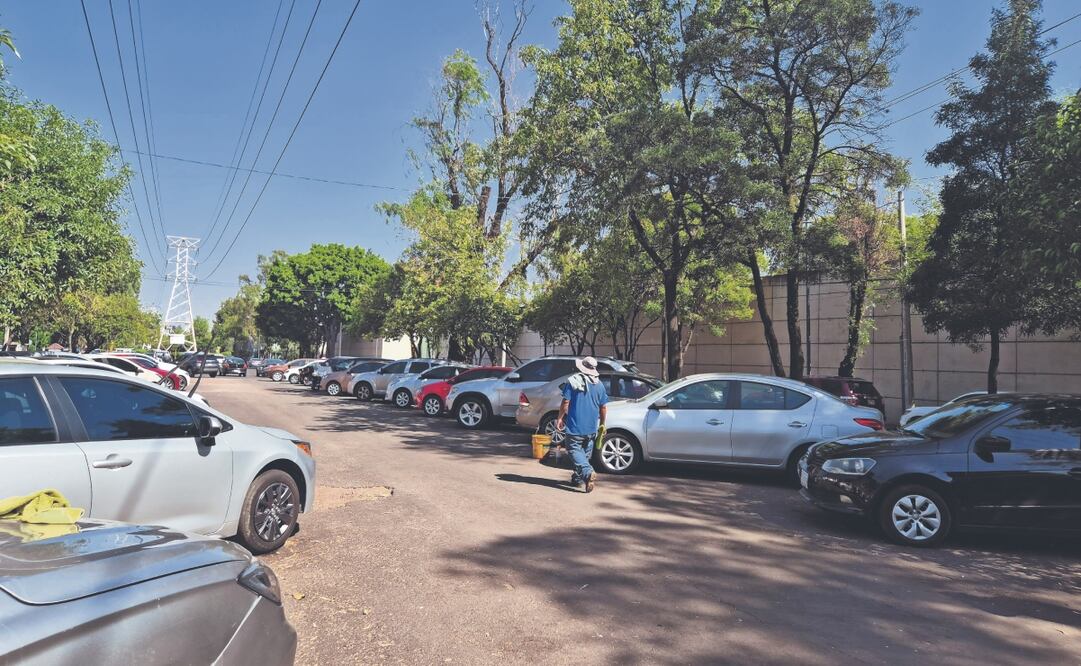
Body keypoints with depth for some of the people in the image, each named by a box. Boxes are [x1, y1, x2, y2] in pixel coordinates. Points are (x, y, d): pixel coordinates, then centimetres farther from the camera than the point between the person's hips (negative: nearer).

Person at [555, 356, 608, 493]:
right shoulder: (599, 385, 5)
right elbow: (603, 407, 8)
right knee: (585, 452, 18)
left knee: (575, 450, -3)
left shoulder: (573, 381, -7)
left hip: (575, 425, -5)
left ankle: (588, 472, -25)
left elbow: (566, 402, -10)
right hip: (592, 428, 5)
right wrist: (602, 424, 19)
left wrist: (560, 418, 0)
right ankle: (578, 478, 25)